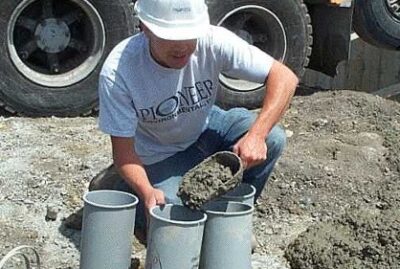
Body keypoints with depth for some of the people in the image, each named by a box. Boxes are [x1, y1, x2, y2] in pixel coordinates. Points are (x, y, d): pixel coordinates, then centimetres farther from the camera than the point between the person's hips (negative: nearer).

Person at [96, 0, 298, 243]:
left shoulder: (212, 41, -28)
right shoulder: (117, 72, -31)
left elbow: (285, 78, -27)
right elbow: (123, 151, -25)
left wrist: (256, 135, -42)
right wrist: (147, 192, -45)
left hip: (205, 128, 3)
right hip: (159, 156, -2)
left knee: (272, 139, -22)